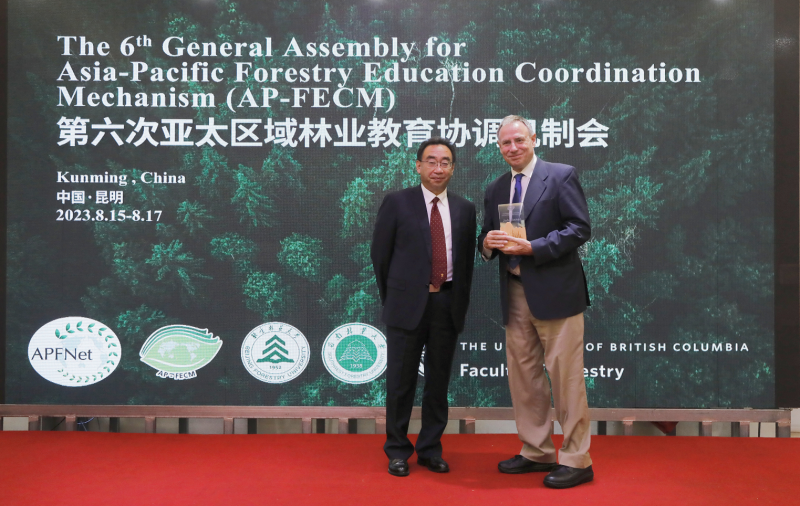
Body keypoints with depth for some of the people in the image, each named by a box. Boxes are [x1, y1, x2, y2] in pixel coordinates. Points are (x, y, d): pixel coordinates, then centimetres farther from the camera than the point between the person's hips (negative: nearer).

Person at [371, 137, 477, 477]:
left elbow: (467, 260, 12)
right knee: (401, 379, 6)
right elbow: (380, 254, 1)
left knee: (439, 379, 11)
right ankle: (397, 450, 22)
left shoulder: (465, 209, 8)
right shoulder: (397, 203, -1)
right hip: (408, 303, -3)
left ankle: (431, 449, 26)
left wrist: (460, 302, 8)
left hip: (448, 303, 3)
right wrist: (392, 298, 4)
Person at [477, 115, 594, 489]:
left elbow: (580, 228, -9)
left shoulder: (561, 176, -2)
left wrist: (532, 247, -18)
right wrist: (487, 243, -6)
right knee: (522, 374, 11)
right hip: (515, 294, 6)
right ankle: (537, 452, 25)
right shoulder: (494, 189, 15)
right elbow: (487, 242, 18)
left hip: (554, 290, -6)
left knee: (565, 375, -3)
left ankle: (576, 460, 10)